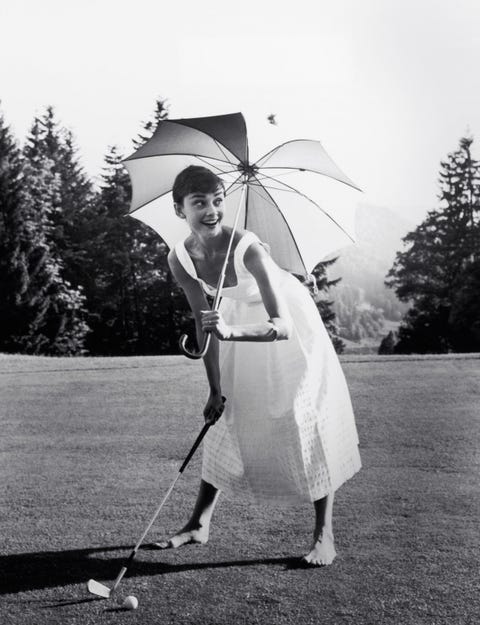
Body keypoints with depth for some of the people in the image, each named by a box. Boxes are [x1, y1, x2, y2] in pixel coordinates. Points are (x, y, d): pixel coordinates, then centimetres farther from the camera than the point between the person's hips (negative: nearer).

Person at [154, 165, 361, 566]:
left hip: (289, 324, -4)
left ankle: (324, 534, 1)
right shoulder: (180, 260, -20)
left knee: (304, 419, -10)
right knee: (227, 419, 8)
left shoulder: (247, 248, -36)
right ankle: (200, 524, 18)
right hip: (241, 323, 5)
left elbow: (282, 326, -42)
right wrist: (216, 390, -10)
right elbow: (205, 325, -10)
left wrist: (231, 332, -59)